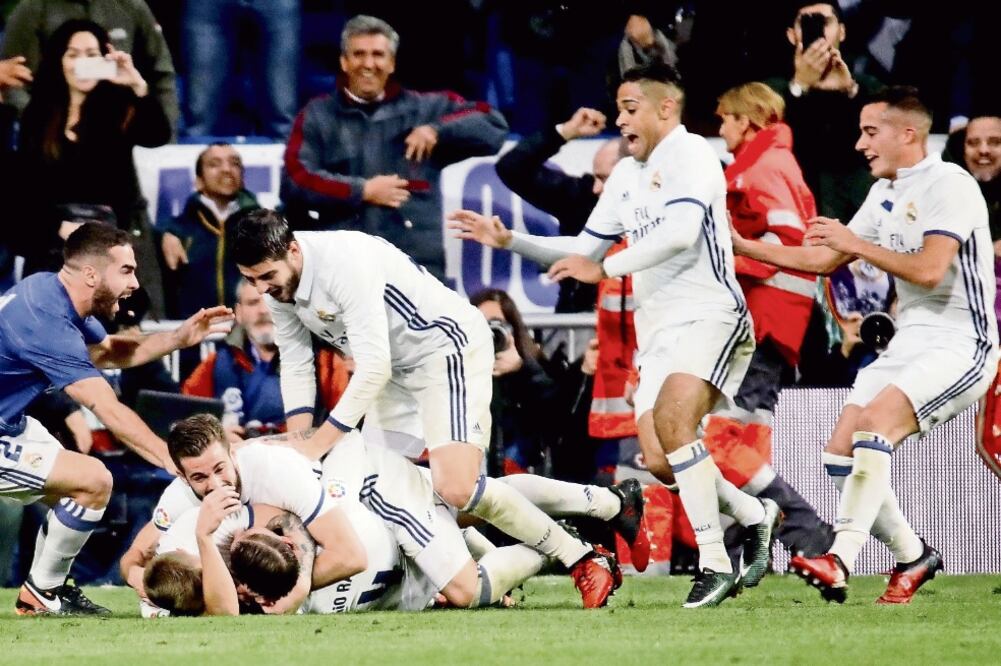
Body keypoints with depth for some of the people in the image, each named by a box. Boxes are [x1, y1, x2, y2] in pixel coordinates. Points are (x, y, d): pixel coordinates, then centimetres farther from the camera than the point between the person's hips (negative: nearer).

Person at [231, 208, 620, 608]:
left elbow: (373, 369, -31)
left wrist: (318, 445, -29)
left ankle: (583, 561, -10)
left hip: (448, 347, -10)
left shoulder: (345, 264, -29)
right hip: (397, 368, 10)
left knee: (456, 489, -23)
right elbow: (296, 368, 6)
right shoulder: (277, 283, -2)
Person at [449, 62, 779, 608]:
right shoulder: (625, 174, 20)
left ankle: (715, 563, -26)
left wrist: (604, 268, -21)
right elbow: (583, 252, 28)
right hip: (658, 332, 9)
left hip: (709, 316, -9)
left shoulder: (691, 154, -7)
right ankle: (756, 515, 19)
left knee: (671, 419, -29)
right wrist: (508, 240, 18)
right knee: (660, 460, -3)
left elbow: (682, 231, -23)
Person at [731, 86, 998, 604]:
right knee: (841, 455, -2)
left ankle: (840, 562, -35)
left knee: (874, 424, -29)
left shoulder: (949, 186, -13)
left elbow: (929, 270, -24)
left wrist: (857, 244, -16)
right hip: (909, 343, 9)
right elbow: (822, 259, 22)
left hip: (959, 344, -9)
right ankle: (913, 559, 14)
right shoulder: (885, 194, 15)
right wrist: (740, 245, 16)